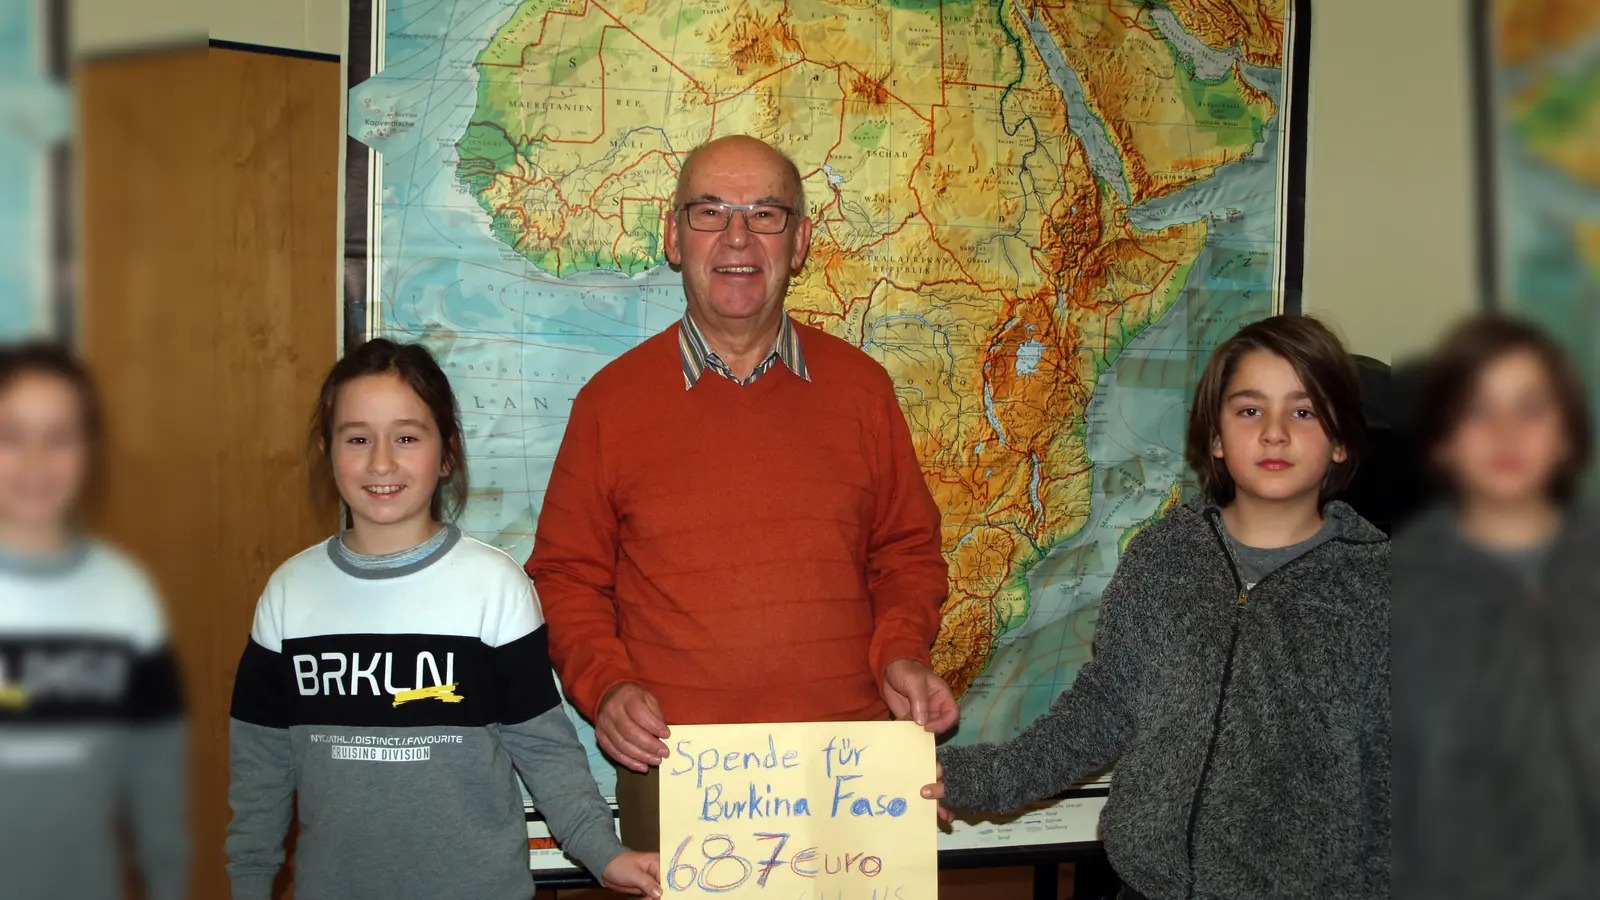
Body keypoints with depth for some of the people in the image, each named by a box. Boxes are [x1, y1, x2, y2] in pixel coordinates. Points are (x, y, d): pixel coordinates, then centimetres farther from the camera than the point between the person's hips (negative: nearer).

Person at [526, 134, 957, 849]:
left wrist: (902, 653, -4)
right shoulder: (611, 399, 2)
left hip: (848, 763, 1)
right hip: (669, 768, -1)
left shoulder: (861, 388, 6)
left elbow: (906, 553, 13)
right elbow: (566, 574, 7)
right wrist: (604, 684, -9)